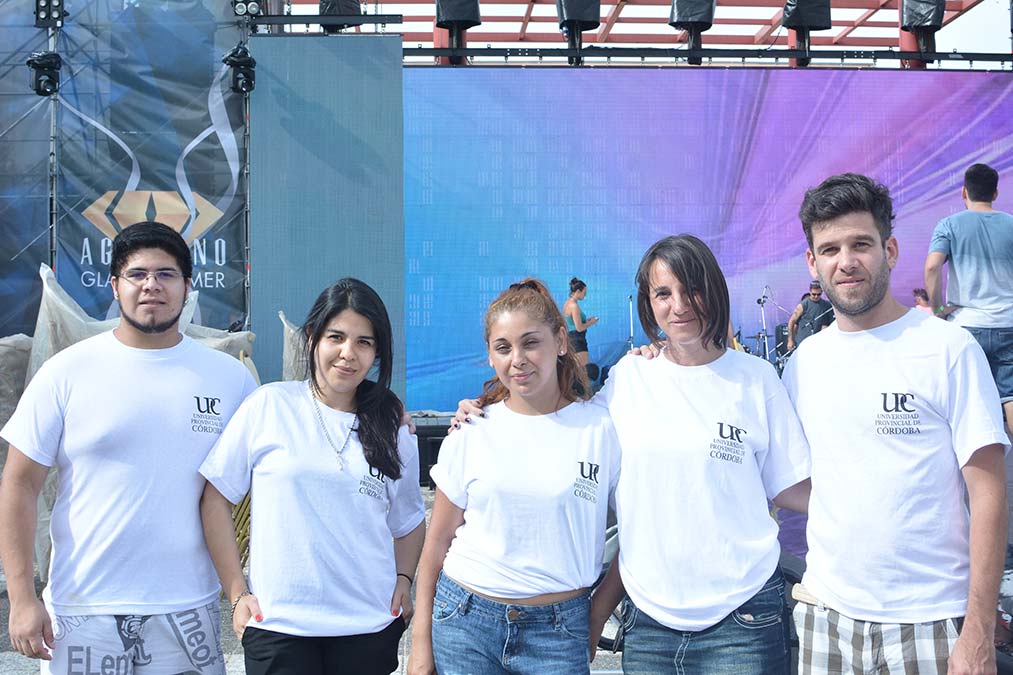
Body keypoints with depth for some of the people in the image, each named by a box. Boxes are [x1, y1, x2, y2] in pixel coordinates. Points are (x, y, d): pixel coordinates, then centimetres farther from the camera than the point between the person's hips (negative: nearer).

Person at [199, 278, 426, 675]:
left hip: (370, 627, 3)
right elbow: (216, 498, -1)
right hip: (278, 625, -2)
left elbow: (409, 520, 18)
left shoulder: (392, 430, 6)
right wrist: (237, 593, -3)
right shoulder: (270, 405, -3)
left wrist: (404, 579, 2)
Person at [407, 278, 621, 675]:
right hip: (464, 622, 1)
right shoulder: (472, 433, 0)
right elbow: (438, 542, 4)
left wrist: (598, 619, -3)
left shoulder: (602, 429, -4)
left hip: (557, 632, -1)